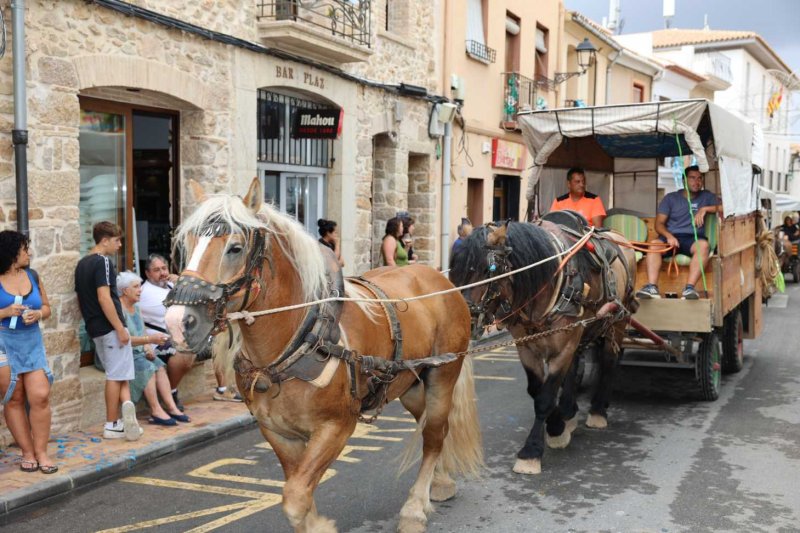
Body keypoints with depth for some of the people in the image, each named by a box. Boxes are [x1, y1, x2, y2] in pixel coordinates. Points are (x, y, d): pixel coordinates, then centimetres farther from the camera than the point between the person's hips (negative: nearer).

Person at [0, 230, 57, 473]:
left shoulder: (32, 276, 7)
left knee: (40, 396, -8)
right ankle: (27, 453, 12)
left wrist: (38, 313, -6)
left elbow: (47, 307, 14)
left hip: (32, 341, 3)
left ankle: (41, 452, 1)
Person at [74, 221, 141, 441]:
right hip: (110, 327, -9)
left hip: (95, 329, 9)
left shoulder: (82, 264, 14)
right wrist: (120, 328, -20)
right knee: (117, 375, -2)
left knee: (116, 374, 12)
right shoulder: (102, 262, -14)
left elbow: (81, 299, 19)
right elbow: (104, 298, -22)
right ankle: (112, 425, -2)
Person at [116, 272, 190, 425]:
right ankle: (156, 411, -23)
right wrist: (150, 339, -29)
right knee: (147, 367, -26)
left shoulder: (136, 307, 13)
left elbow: (142, 334, 15)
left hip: (137, 353, 8)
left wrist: (148, 347, -5)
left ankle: (171, 407, -18)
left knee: (159, 365, -12)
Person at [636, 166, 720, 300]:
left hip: (693, 239, 0)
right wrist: (668, 236, -14)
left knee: (703, 244, -36)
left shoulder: (706, 196, 19)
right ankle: (652, 287, -46)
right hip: (670, 237, 0)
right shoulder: (670, 198, 15)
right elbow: (659, 223, 6)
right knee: (654, 244, -33)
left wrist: (704, 209, -9)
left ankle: (689, 288, -45)